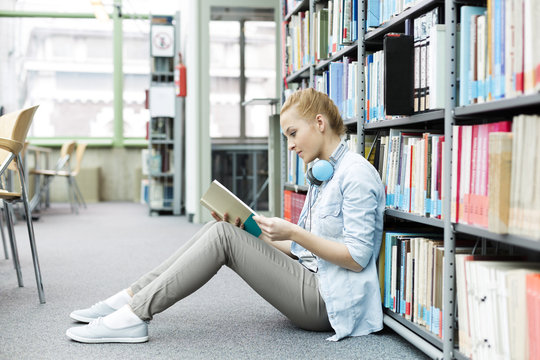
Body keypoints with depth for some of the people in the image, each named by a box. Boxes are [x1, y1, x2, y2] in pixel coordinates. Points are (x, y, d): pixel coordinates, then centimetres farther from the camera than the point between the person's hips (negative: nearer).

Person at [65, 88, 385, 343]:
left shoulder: (357, 174, -12)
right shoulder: (322, 175, 18)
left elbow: (357, 257, -18)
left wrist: (293, 232, -21)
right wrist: (249, 230, 5)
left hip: (327, 300, -9)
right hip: (309, 279, 9)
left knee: (223, 235, -18)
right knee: (222, 229, -3)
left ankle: (133, 316, -18)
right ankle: (132, 298, -3)